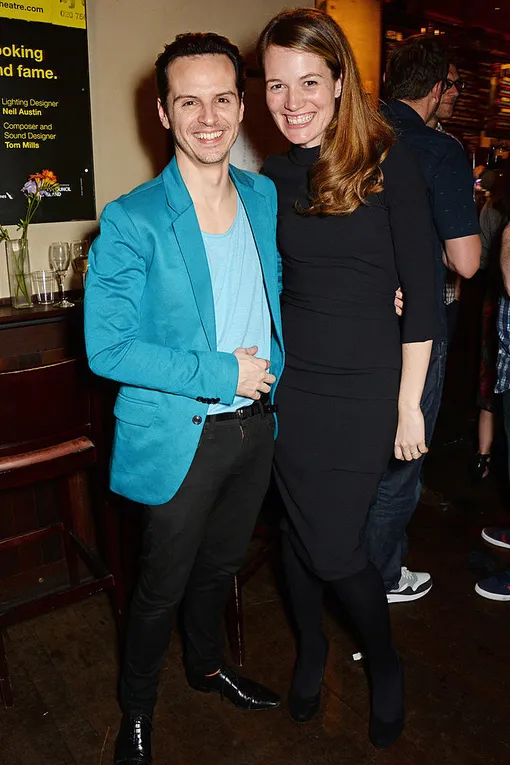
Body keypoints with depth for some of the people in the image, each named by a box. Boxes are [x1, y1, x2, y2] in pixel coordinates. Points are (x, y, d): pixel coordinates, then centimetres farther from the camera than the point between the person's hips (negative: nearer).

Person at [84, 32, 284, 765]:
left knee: (221, 564, 25)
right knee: (163, 586, 14)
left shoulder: (265, 197, 2)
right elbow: (107, 349, -18)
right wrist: (220, 373, -20)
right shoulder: (132, 221, -16)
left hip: (256, 424, 5)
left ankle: (208, 664, 54)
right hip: (180, 438, -5)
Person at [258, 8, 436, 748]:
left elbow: (420, 291, -8)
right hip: (289, 385, 4)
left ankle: (385, 660, 33)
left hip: (363, 389, -4)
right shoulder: (275, 175, 6)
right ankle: (310, 647, 43)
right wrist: (256, 367, 1)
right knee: (298, 528, 15)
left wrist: (409, 402, -8)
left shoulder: (388, 163, -7)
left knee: (334, 546, 1)